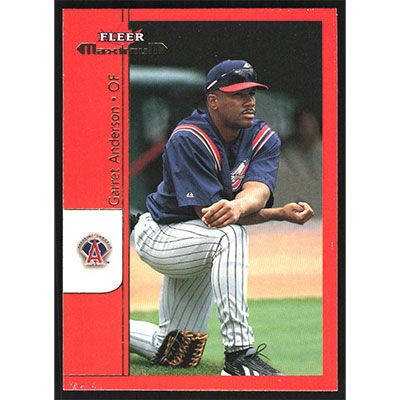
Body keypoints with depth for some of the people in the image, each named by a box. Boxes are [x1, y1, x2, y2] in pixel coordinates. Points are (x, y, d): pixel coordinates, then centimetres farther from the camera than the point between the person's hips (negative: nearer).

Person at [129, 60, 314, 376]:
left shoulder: (265, 139, -10)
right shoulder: (188, 140, -26)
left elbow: (256, 192, -29)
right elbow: (208, 213, -32)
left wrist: (238, 207, -55)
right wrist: (281, 213, -41)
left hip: (199, 248, 7)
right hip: (159, 234, -7)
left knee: (176, 354, 11)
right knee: (229, 234, -39)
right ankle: (240, 356, -39)